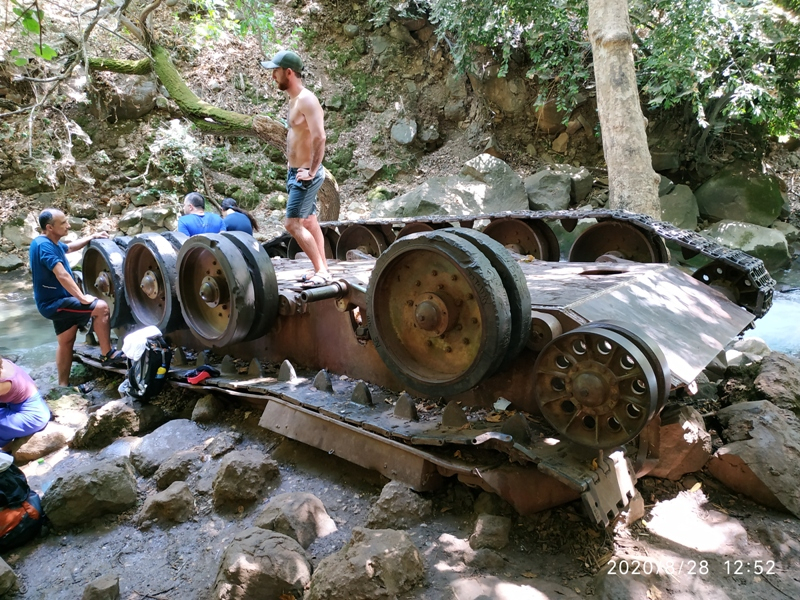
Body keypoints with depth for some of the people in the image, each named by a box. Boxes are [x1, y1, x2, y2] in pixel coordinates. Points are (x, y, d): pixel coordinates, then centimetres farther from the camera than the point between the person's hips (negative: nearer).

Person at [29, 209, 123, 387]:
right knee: (101, 307, -20)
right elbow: (62, 276, -30)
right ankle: (107, 354, -9)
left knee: (67, 341, 17)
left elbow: (70, 247, 32)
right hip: (54, 303, -11)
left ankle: (63, 385, 26)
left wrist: (92, 237, 28)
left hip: (56, 300, 11)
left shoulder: (52, 243, 8)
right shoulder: (44, 245, -23)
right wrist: (82, 298, -27)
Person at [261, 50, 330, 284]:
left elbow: (319, 137, -26)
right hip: (295, 172, 10)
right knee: (309, 222, 14)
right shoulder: (294, 99, 12)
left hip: (306, 174, -10)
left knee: (292, 224, -11)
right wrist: (293, 167, 16)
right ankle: (322, 268, 22)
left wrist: (312, 170, -23)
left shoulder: (306, 99, -17)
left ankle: (321, 270, -3)